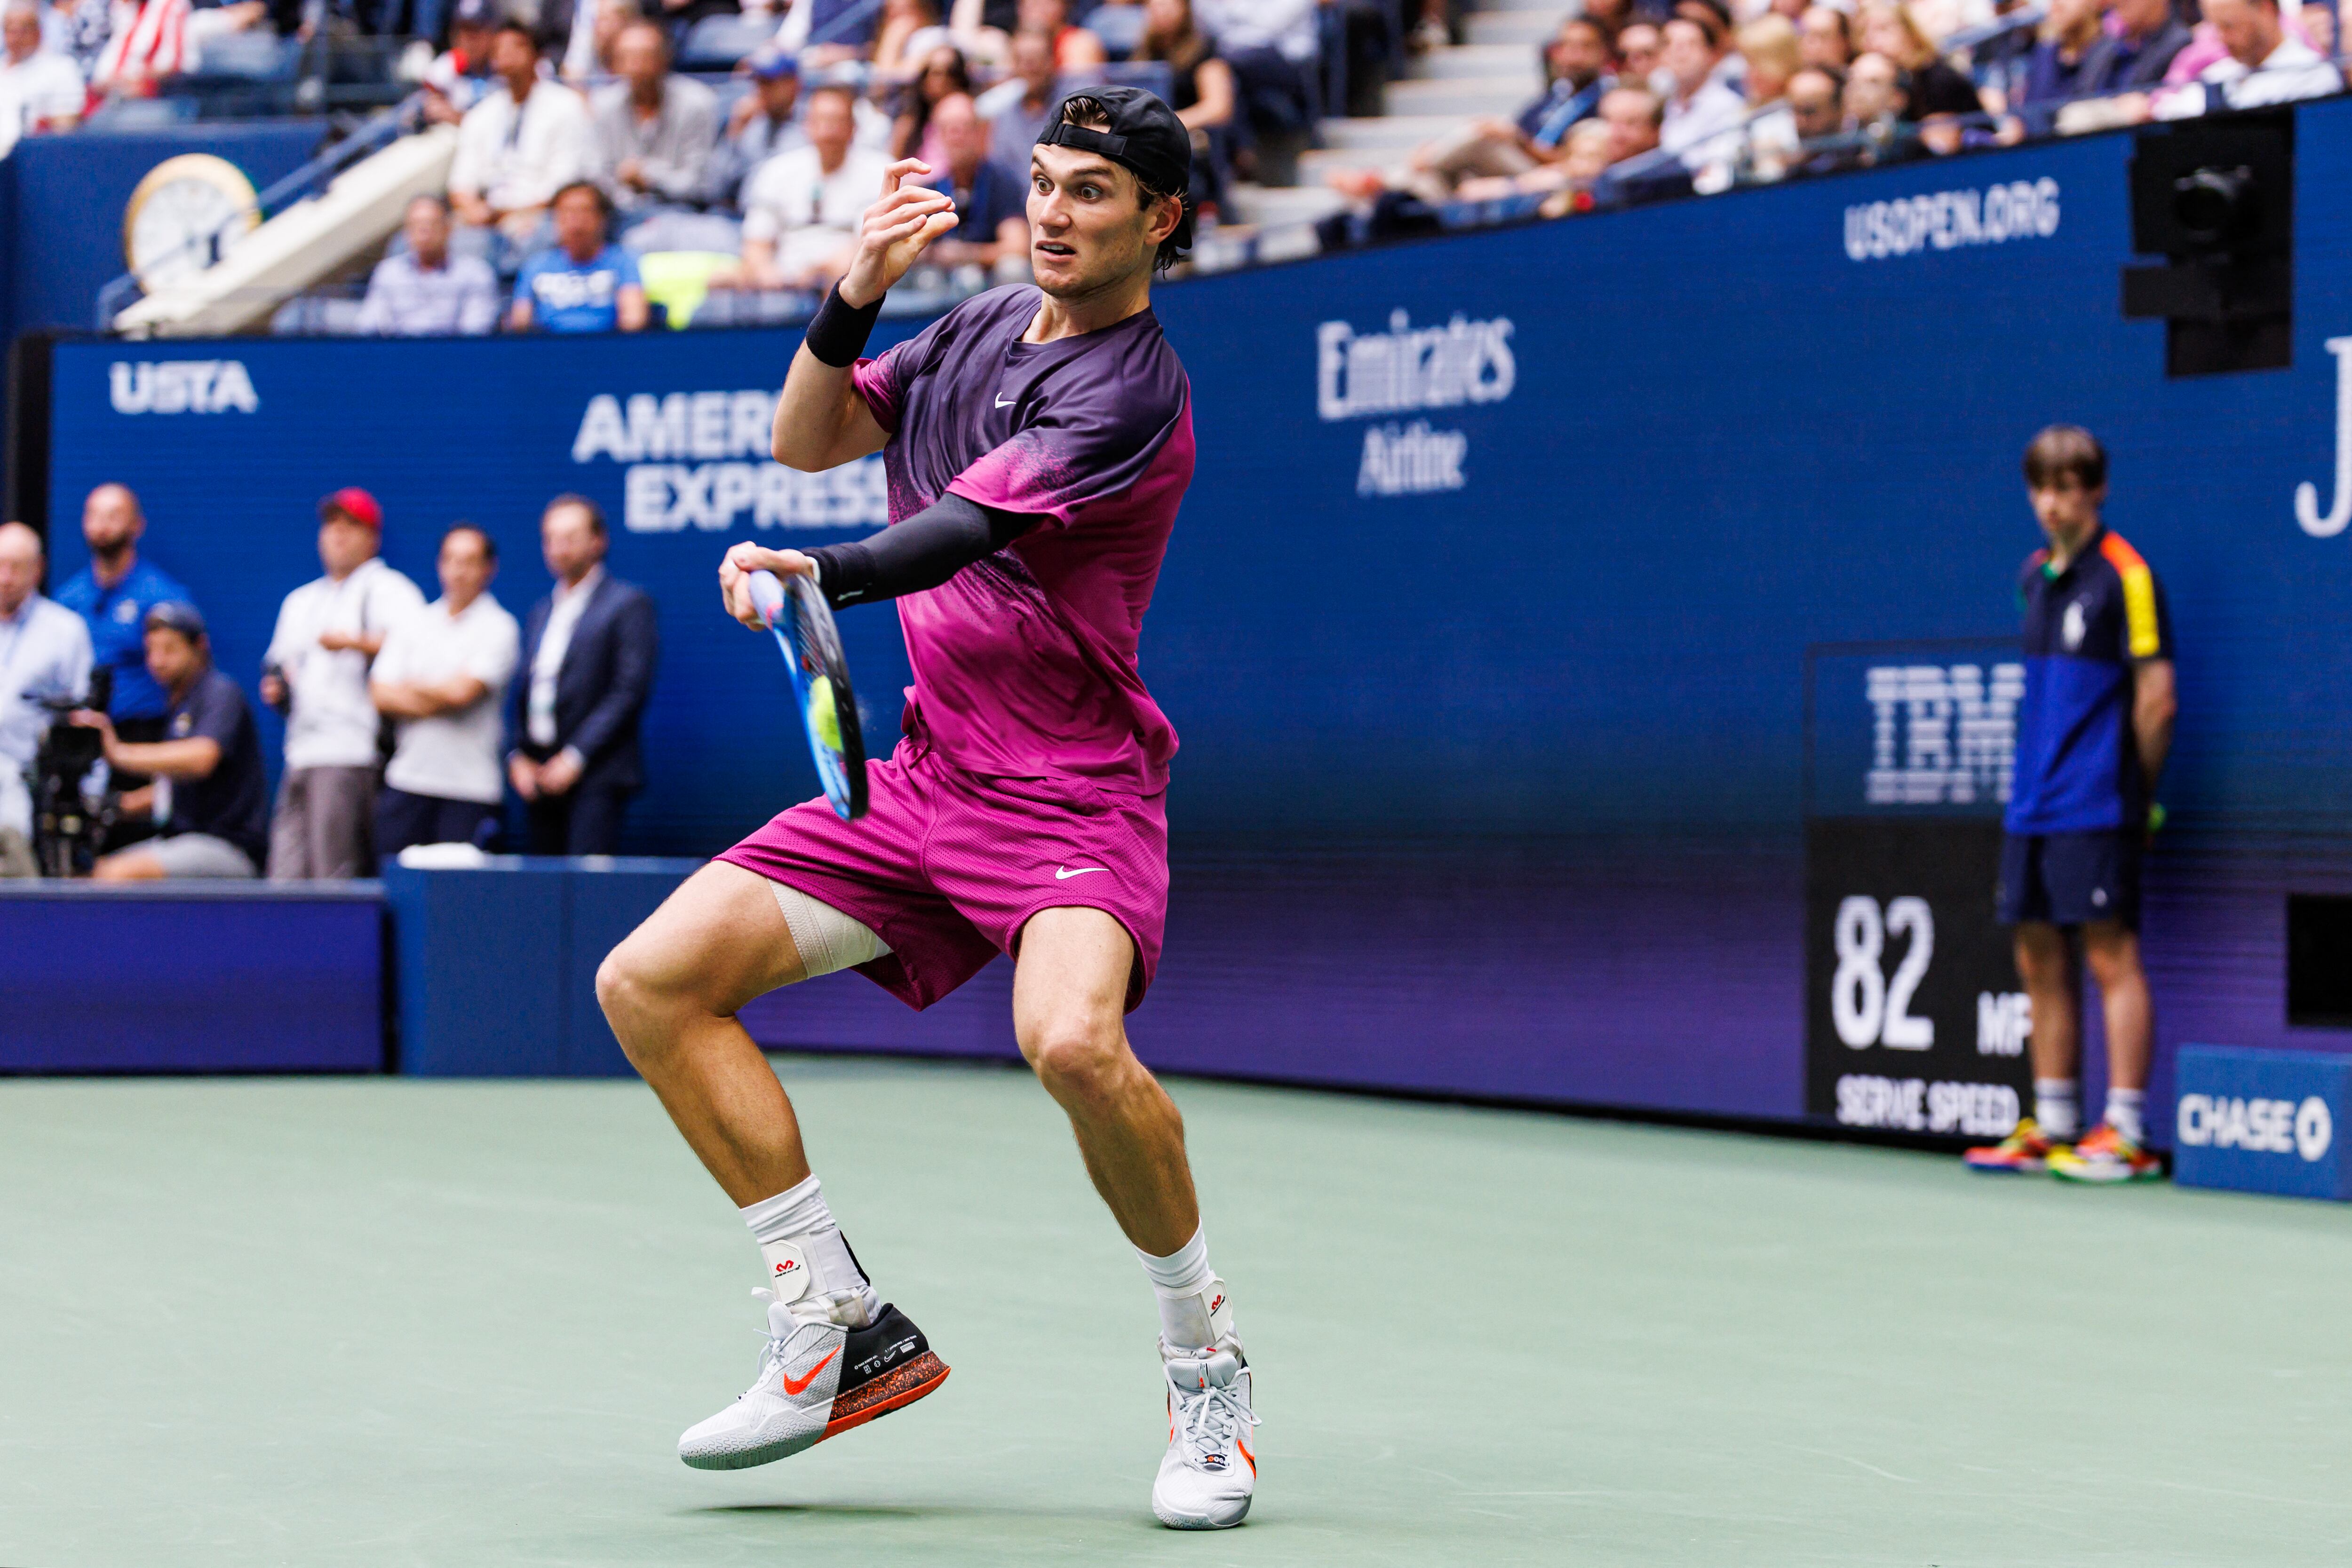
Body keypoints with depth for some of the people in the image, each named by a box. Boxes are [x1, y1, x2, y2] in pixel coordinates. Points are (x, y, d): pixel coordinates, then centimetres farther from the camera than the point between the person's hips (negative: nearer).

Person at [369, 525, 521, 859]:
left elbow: (462, 691, -13)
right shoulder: (413, 626, 13)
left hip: (470, 787, -4)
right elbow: (380, 695, 5)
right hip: (408, 778, 4)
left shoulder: (499, 628, -1)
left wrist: (411, 686, 2)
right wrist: (437, 701, -8)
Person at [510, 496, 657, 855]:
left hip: (595, 774, -7)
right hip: (538, 777, 7)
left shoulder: (628, 605, -1)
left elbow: (630, 690, -9)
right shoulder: (541, 613, 22)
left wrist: (576, 757, -14)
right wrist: (519, 756, 5)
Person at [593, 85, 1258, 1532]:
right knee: (652, 983, -2)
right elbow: (807, 441, 15)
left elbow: (958, 530, -28)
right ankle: (846, 1335, 6)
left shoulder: (1131, 394, -15)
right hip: (922, 775, 8)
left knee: (1073, 1042, -36)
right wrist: (859, 289, -1)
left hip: (1071, 789, -8)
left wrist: (815, 573, -45)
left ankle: (1209, 1371, -11)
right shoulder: (985, 327, 12)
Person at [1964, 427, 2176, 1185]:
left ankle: (2124, 1135, -6)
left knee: (2110, 955, -7)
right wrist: (2037, 779, 15)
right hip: (2033, 809, 8)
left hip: (2096, 810, -8)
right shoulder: (2036, 576, 14)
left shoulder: (2124, 576, -9)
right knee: (2040, 960, 10)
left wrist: (2136, 793, -4)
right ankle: (2050, 1128, 17)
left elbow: (2156, 701, -10)